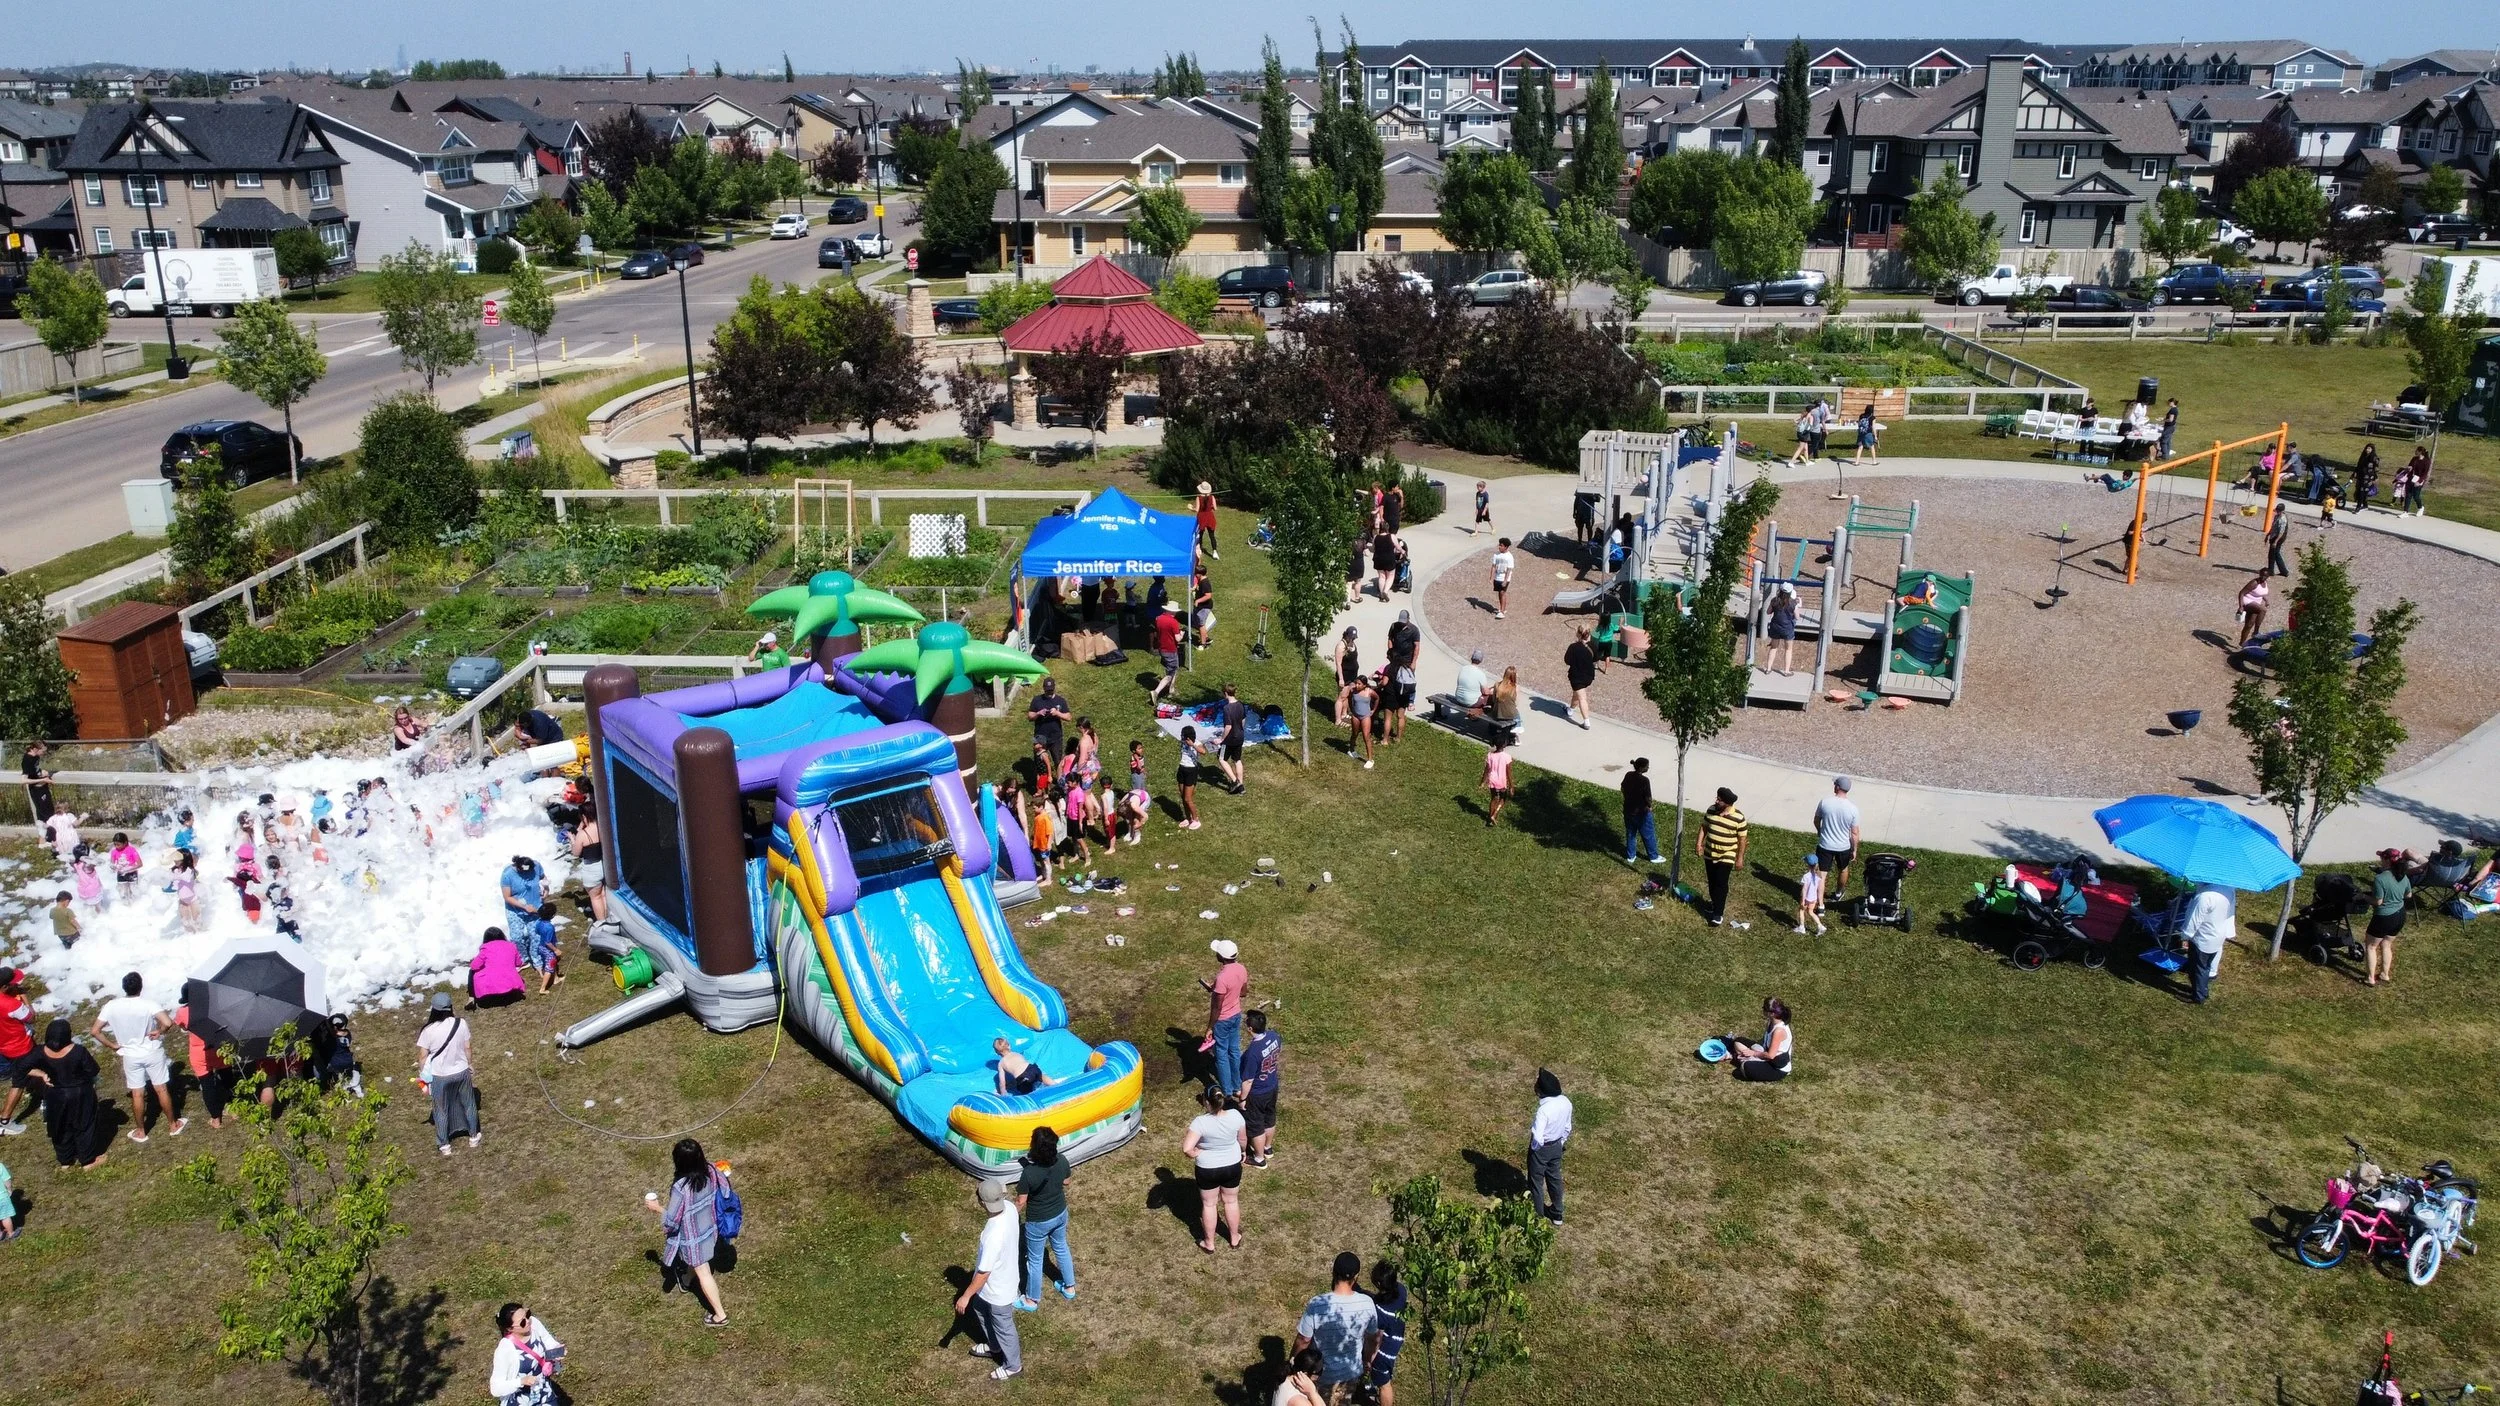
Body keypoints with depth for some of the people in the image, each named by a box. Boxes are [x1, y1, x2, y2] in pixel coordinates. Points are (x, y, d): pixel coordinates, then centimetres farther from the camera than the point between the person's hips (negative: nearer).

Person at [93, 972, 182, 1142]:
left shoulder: (112, 1006, -13)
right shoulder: (148, 1004, -22)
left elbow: (95, 1031, -11)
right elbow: (168, 1022, -33)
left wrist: (112, 1045, 1)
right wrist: (159, 1031, -12)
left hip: (131, 1056, 2)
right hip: (152, 1053, -2)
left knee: (137, 1094, 15)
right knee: (162, 1090, 13)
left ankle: (140, 1132, 27)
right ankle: (173, 1125, 26)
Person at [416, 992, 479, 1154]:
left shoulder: (428, 1031, -23)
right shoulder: (461, 1024, -15)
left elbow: (423, 1057, -13)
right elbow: (467, 1049, -3)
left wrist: (422, 1077, 3)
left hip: (440, 1077, -2)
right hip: (461, 1072, 2)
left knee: (442, 1111, 19)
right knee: (468, 1105, 23)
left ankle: (444, 1146, 34)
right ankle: (474, 1136, 41)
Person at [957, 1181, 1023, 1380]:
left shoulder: (994, 1236, -43)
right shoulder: (1009, 1207, -21)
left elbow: (983, 1273, -29)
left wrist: (966, 1296, -19)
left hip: (998, 1289, -8)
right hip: (1002, 1277, 8)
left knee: (1003, 1328, 19)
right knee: (983, 1312, 34)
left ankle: (1013, 1365, 44)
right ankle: (994, 1346, 59)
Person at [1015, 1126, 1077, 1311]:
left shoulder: (1029, 1173, -35)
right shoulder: (1062, 1161, -20)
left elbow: (1021, 1202, -21)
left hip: (1038, 1222, -5)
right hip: (1060, 1214, 5)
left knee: (1034, 1260, 18)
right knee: (1061, 1249, 30)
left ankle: (1032, 1301, 39)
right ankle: (1070, 1287, 50)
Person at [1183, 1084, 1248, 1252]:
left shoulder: (1201, 1122, -30)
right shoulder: (1235, 1115, -19)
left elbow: (1186, 1149, -34)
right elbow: (1243, 1139, -2)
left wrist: (1196, 1153, -13)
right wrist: (1241, 1153, 18)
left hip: (1208, 1170, -3)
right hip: (1233, 1166, 3)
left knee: (1209, 1204, 20)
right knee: (1231, 1201, 25)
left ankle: (1209, 1243, 36)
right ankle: (1234, 1238, 42)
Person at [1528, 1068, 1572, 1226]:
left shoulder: (1544, 1110, -37)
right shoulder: (1566, 1102, -14)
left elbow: (1537, 1138, -39)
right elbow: (1567, 1128, 2)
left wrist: (1534, 1147, -17)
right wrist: (1561, 1143, 17)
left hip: (1541, 1148, -7)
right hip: (1557, 1146, 7)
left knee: (1536, 1182, 16)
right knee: (1555, 1178, 26)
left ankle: (1538, 1216, 33)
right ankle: (1557, 1214, 42)